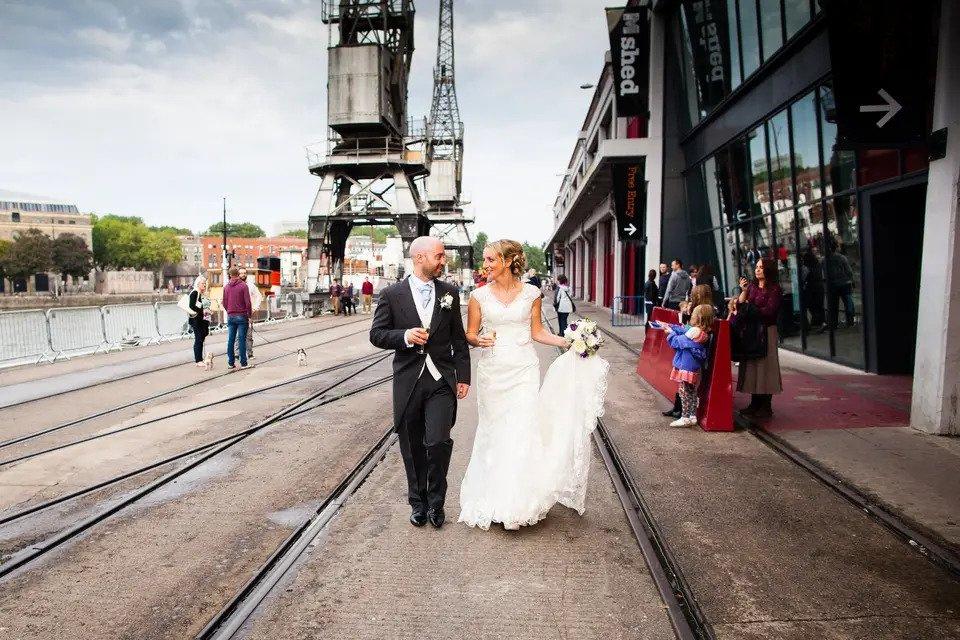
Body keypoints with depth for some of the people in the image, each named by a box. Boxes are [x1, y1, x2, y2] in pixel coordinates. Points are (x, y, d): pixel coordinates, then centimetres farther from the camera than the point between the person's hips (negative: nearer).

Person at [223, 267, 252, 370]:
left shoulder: (226, 287, 8)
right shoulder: (243, 285, -6)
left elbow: (224, 303, 10)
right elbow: (247, 302, -9)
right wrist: (249, 316, -2)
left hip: (230, 316, 4)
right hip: (241, 316, -4)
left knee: (230, 340, 7)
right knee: (242, 339, -2)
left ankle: (230, 363, 10)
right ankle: (243, 363, -1)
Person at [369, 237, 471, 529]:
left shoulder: (449, 293, 5)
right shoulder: (392, 294, -1)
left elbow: (458, 339, 9)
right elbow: (376, 334, 0)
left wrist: (463, 377, 5)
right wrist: (404, 336, -19)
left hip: (442, 381, 0)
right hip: (408, 382, 0)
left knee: (438, 442, -12)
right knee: (412, 448, 11)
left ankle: (436, 501, 12)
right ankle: (418, 502, 31)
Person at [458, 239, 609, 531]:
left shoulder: (531, 293, 1)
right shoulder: (479, 295, 0)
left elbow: (537, 332, 8)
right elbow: (470, 334, 6)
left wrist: (566, 342, -4)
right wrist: (479, 339, -17)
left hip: (523, 368, 0)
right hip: (492, 371, 1)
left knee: (523, 430, -5)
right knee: (494, 431, 6)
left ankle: (519, 501, 7)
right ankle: (494, 497, 21)